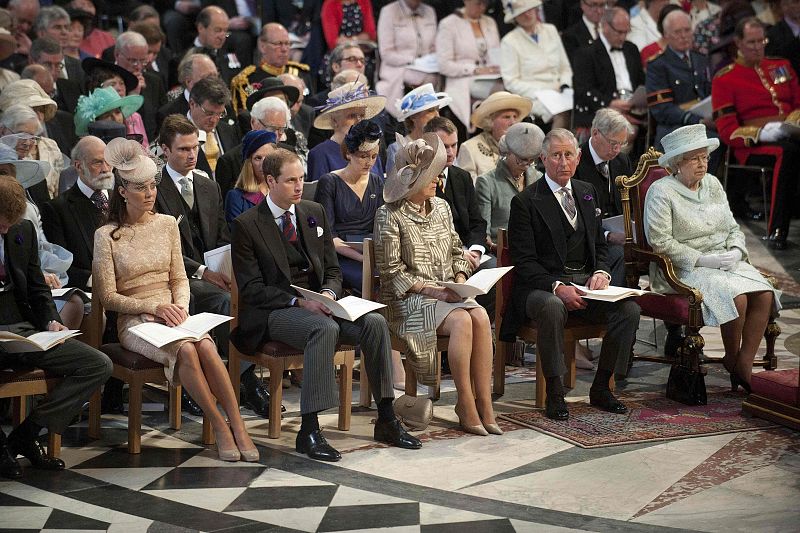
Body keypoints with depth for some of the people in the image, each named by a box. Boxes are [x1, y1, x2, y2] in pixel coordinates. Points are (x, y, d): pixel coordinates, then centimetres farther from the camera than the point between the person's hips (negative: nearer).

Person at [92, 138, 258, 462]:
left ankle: (238, 426, -28)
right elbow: (108, 297, -3)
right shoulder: (107, 235, -2)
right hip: (134, 322, -3)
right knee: (185, 350, -33)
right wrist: (154, 307, -14)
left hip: (171, 314, 3)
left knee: (206, 346, -30)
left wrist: (180, 306, -7)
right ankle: (219, 427, -22)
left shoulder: (167, 224, 11)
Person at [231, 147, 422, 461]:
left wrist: (328, 293, -8)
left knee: (375, 322, -20)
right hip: (273, 313, -6)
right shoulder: (246, 226, -3)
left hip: (318, 302, 6)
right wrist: (298, 302, -20)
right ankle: (308, 431, -37)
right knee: (325, 328, -36)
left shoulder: (315, 213, 14)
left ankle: (386, 420, -13)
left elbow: (332, 270, 16)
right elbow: (251, 288, -8)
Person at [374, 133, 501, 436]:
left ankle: (484, 403, -24)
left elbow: (456, 251, 20)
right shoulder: (390, 215, -7)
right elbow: (391, 271, -9)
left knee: (481, 317, -26)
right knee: (461, 321, -32)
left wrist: (460, 281, 0)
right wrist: (431, 289, -17)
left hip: (447, 292, 5)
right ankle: (466, 405, -22)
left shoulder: (441, 207, 13)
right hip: (409, 298, -5)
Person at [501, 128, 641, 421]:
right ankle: (554, 394, -25)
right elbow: (524, 262, -9)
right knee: (552, 308, -39)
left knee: (629, 309, -20)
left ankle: (601, 388, -6)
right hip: (542, 285, -5)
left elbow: (600, 245, 20)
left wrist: (601, 272, -3)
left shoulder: (588, 193, 15)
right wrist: (557, 287, -24)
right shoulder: (525, 202, -4)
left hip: (585, 283, 5)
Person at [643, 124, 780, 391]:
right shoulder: (661, 192, -7)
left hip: (724, 262, 6)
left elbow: (733, 228, 18)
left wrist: (736, 252, -5)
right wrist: (703, 260, -18)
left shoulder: (712, 184, 14)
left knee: (764, 294, -20)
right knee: (736, 297, -30)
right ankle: (731, 359, -5)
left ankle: (744, 364, -14)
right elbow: (660, 242, -14)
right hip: (683, 269, -6)